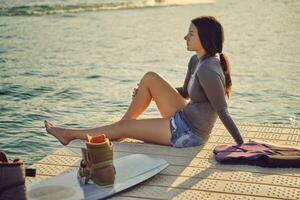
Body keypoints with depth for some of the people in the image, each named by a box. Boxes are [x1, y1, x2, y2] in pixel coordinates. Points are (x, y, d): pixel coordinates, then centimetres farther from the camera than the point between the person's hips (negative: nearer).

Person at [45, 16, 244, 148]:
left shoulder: (208, 71, -28)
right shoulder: (196, 60, 2)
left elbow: (223, 112, -25)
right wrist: (143, 92, 7)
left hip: (188, 134, -8)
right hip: (183, 118, 8)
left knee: (124, 126, 1)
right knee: (150, 78, 1)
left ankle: (70, 134, 20)